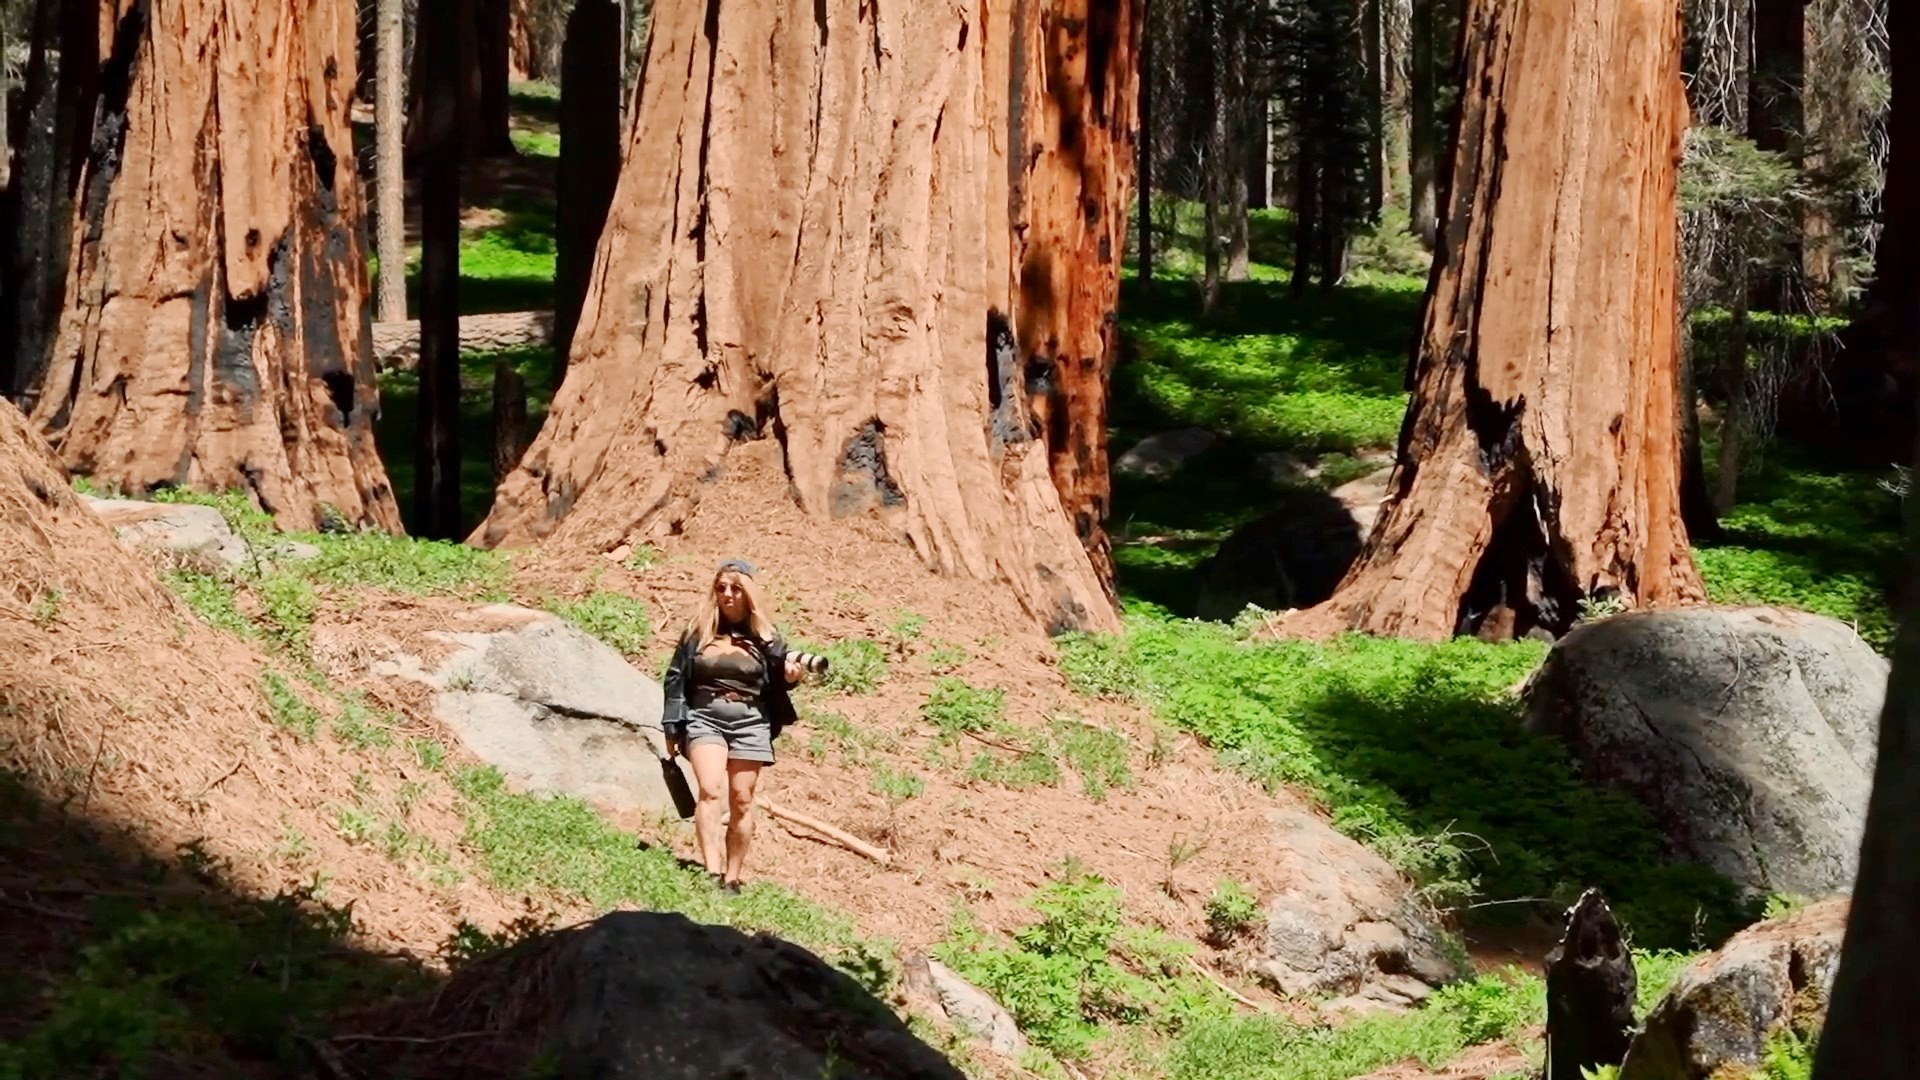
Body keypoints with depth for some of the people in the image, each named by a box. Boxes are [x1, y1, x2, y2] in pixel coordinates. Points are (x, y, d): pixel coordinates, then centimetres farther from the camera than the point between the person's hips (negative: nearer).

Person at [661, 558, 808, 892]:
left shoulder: (764, 637, 8)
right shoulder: (698, 633, 7)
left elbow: (775, 682, 12)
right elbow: (676, 679, 8)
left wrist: (790, 676, -12)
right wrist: (672, 728, 3)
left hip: (750, 722, 1)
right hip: (705, 718, -1)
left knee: (741, 801, 1)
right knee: (710, 790, -20)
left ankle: (732, 878, 8)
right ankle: (712, 871, -29)